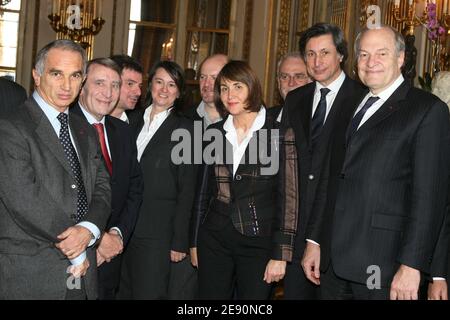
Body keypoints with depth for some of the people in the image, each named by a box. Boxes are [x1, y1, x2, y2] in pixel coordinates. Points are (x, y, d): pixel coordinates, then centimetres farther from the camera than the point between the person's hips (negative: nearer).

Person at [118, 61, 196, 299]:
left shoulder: (185, 129, -4)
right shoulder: (134, 120, 10)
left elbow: (186, 189, -5)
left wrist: (180, 242, -9)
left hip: (158, 230, -4)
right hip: (125, 227, 4)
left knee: (149, 293, 1)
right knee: (124, 293, 11)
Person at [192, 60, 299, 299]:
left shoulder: (279, 134, -6)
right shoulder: (214, 133, 7)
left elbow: (288, 196, -7)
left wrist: (280, 254, -10)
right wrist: (195, 241, 12)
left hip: (258, 241, -3)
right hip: (214, 239, 4)